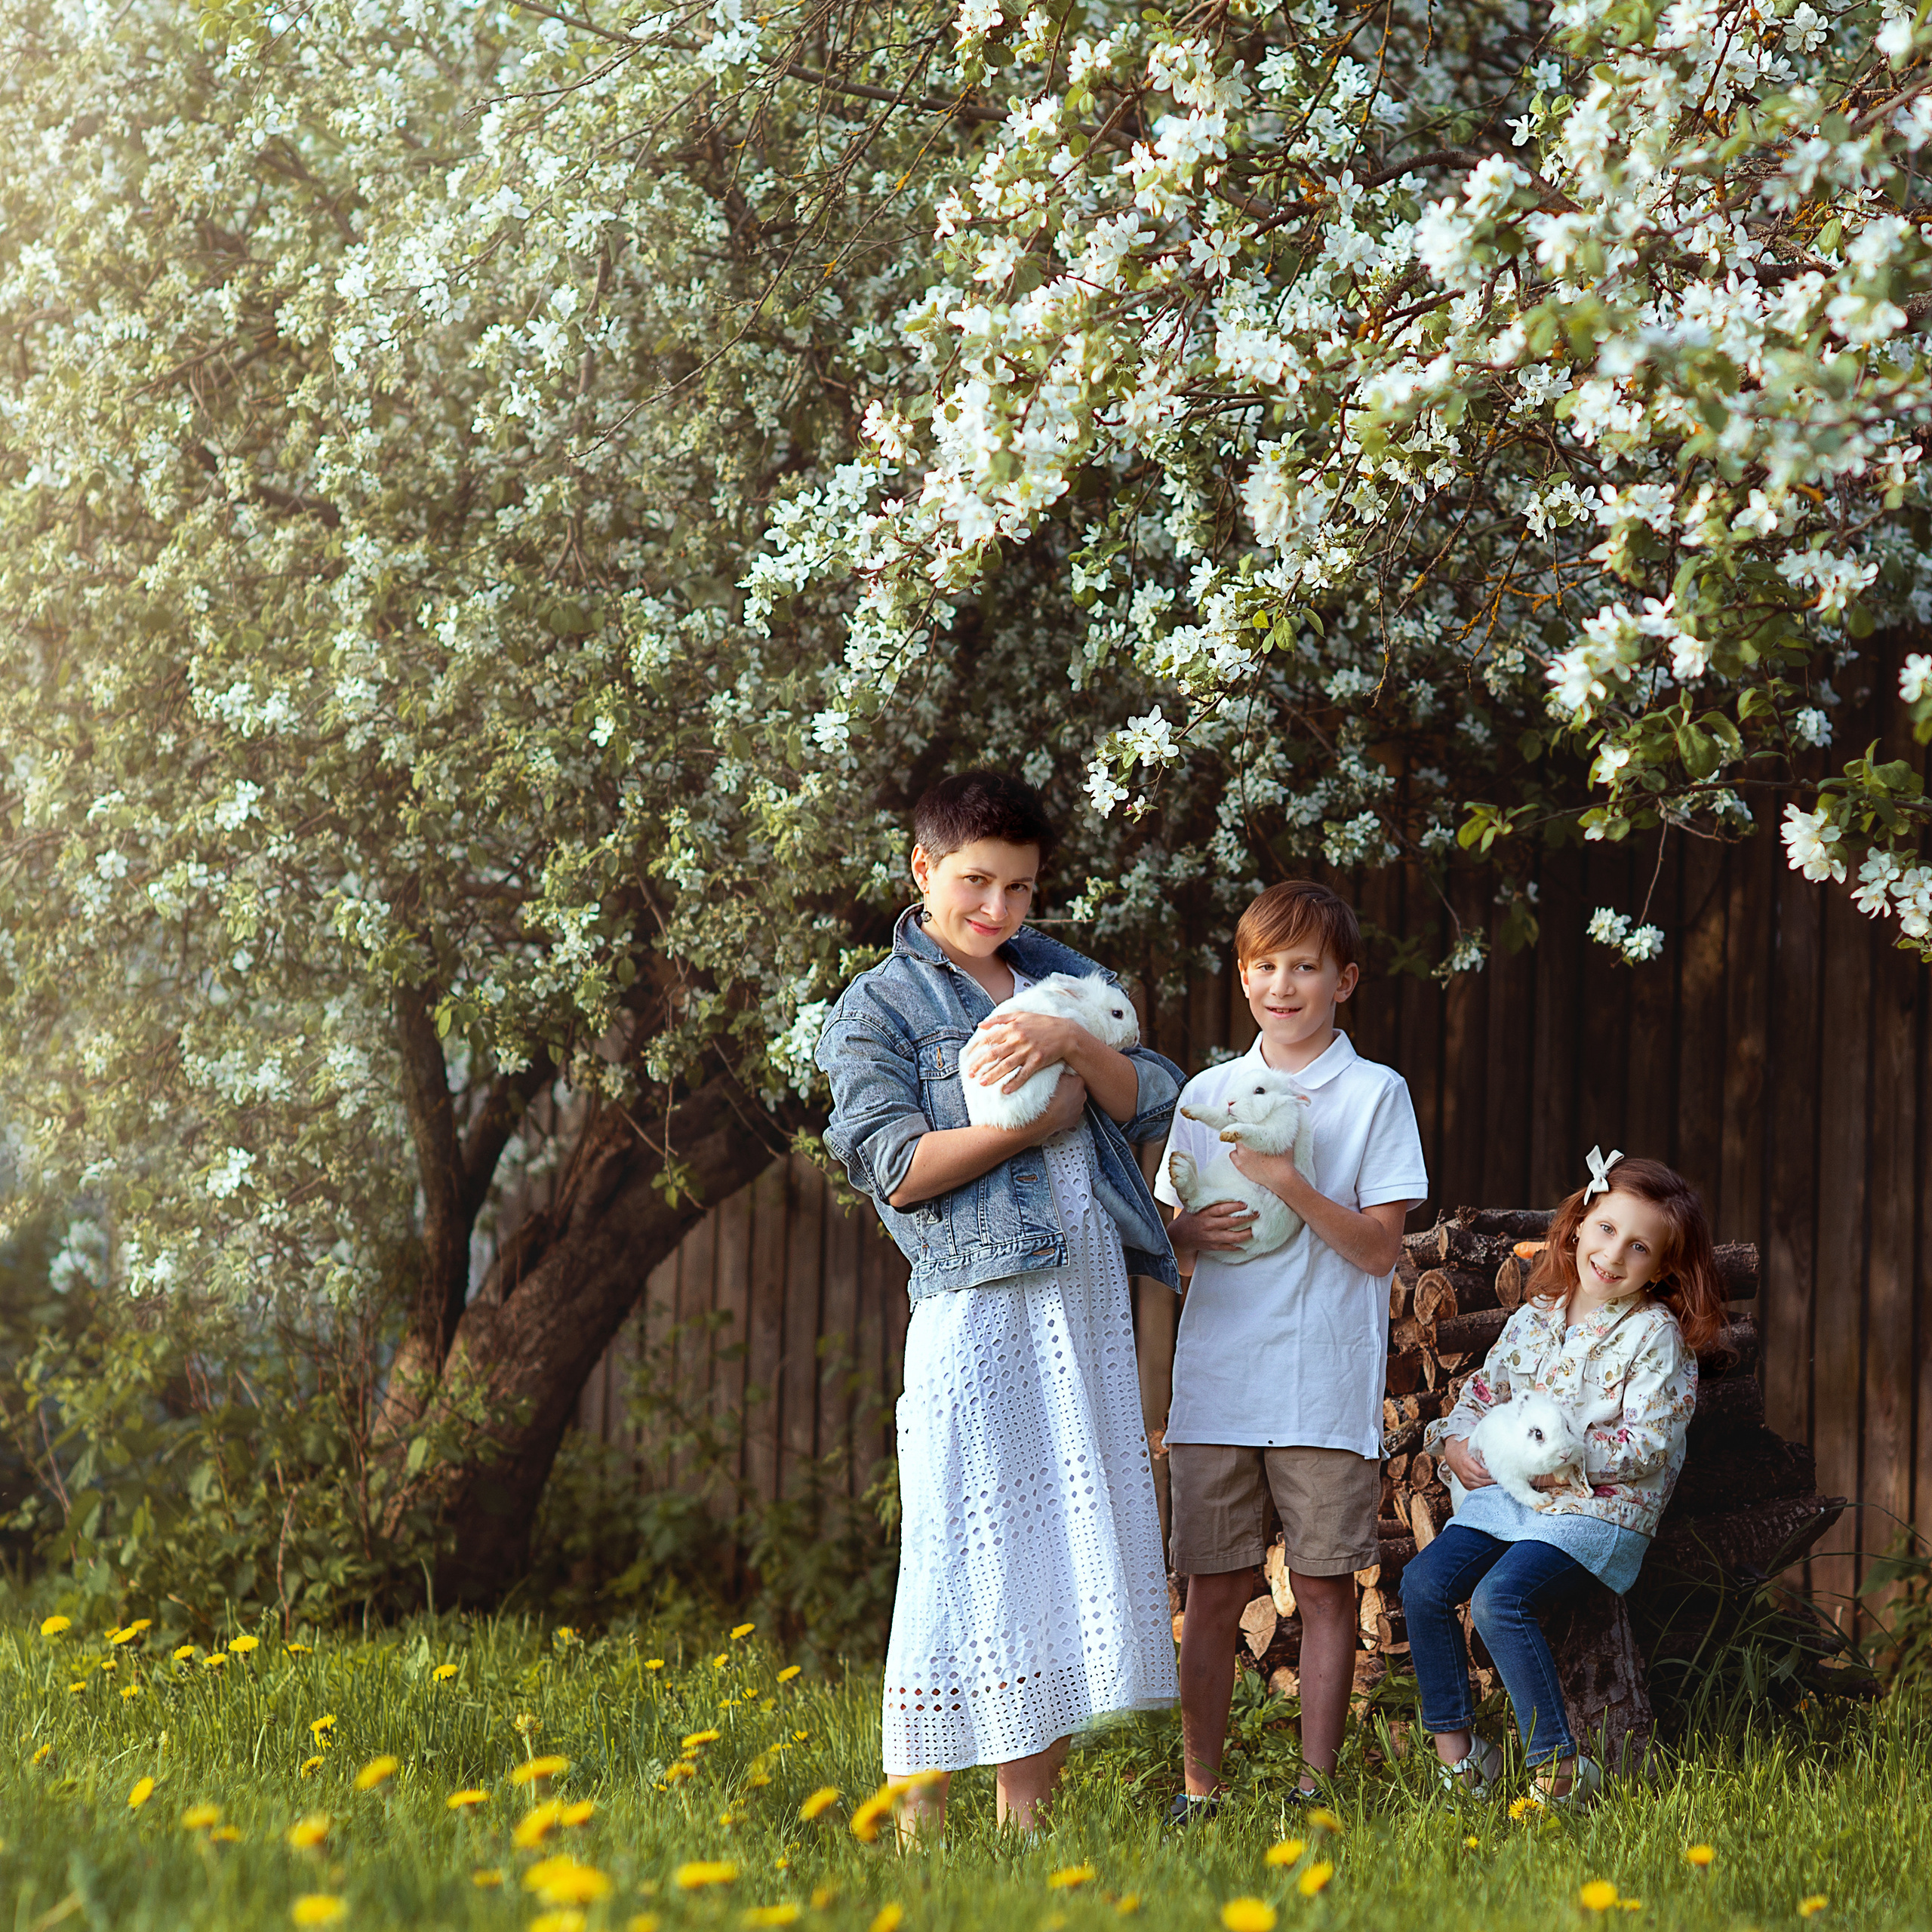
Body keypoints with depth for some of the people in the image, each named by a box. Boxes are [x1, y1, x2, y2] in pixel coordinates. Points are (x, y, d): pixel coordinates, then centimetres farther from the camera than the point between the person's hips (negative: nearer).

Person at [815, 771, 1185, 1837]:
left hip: (1092, 1299, 6)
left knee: (1077, 1546, 4)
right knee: (969, 1553, -7)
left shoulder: (1069, 979, 19)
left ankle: (1028, 1818, 10)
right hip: (977, 1301, -5)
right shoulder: (876, 1008, 3)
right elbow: (898, 1169, -9)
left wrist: (1073, 1042, -11)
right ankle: (917, 1828, -1)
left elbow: (1153, 1100, 6)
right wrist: (1035, 1124, -8)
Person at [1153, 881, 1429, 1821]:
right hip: (1216, 1380, 3)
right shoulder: (1206, 1094, 12)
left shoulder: (1375, 1093, 1)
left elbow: (1378, 1249, -5)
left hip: (1327, 1383, -3)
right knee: (1212, 1590, 4)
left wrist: (1290, 1183, -17)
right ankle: (1198, 1787, 11)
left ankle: (1316, 1787, 9)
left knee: (1324, 1587, 2)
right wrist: (1191, 1233, -5)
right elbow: (1166, 1240, 18)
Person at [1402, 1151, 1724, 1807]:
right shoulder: (1535, 1318, 14)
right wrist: (1457, 1441, 0)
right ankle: (1454, 1747, -2)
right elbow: (1484, 1389, 21)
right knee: (1424, 1581, -12)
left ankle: (1560, 1767, -22)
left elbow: (1648, 1444, -12)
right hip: (1510, 1495, 7)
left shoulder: (1655, 1333, -4)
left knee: (1500, 1597, -28)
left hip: (1598, 1508, -7)